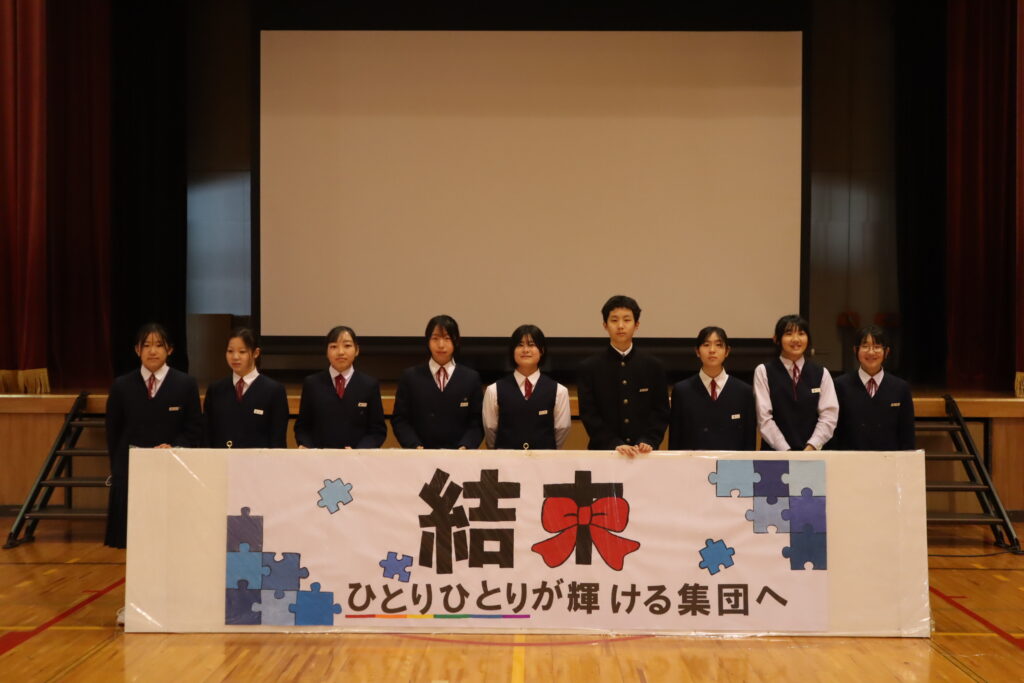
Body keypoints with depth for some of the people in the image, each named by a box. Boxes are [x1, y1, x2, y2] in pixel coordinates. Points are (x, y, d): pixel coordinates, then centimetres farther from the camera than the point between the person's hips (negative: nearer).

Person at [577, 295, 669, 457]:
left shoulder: (654, 366, 7)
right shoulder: (589, 368, 3)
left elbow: (661, 412, 5)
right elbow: (588, 414, -3)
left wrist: (648, 442, -11)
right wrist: (615, 445, -15)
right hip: (603, 451, -1)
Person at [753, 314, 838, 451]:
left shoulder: (821, 374, 10)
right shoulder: (763, 372, 2)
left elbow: (828, 416, 1)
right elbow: (764, 418, -5)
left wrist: (811, 448, -12)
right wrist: (786, 451, -13)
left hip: (812, 452, 2)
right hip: (775, 453, -2)